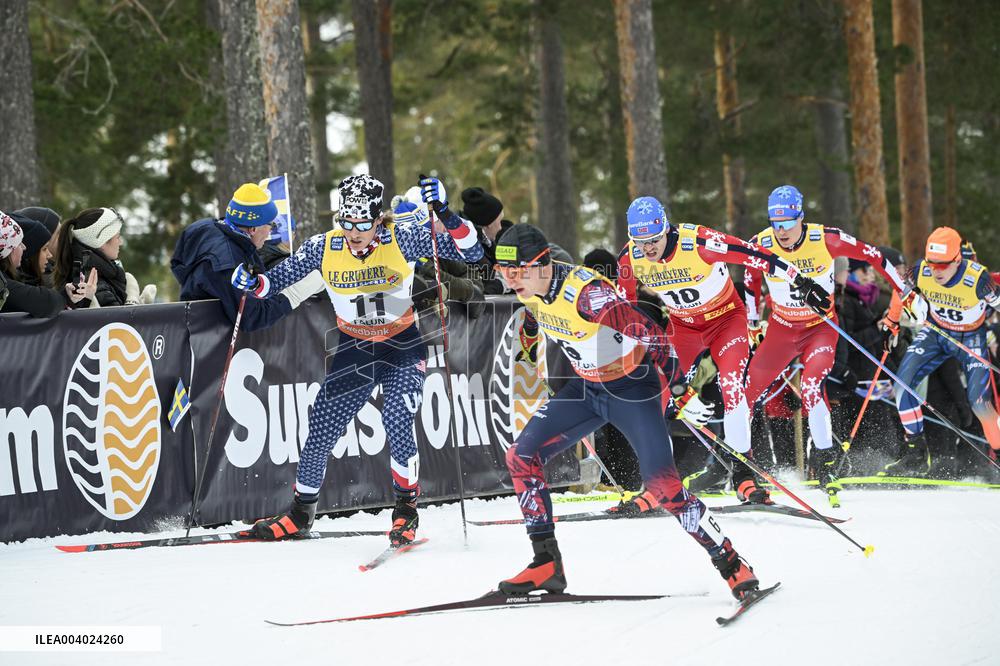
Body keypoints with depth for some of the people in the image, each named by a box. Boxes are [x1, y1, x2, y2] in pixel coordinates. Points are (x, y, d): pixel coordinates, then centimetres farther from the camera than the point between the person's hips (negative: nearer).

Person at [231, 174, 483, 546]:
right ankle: (301, 513, 24)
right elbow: (276, 280, -4)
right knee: (321, 430, 1)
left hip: (403, 348, -3)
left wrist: (446, 215, -35)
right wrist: (253, 284, -27)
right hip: (353, 349, 3)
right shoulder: (324, 248, -12)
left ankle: (407, 510, -2)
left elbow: (471, 253, -20)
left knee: (397, 424, -23)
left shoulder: (402, 240, -18)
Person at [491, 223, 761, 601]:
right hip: (586, 388, 8)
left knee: (662, 484, -17)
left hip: (632, 386, -8)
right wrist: (526, 345, 32)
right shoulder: (530, 290, -8)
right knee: (521, 456, -2)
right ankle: (547, 566, 4)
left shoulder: (586, 292, -32)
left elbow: (651, 337, -32)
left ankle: (731, 565, -5)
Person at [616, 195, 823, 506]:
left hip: (726, 318, -4)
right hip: (683, 326, 4)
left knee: (731, 385, -22)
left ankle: (742, 472, -16)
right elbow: (624, 303, 2)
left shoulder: (699, 242, -31)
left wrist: (800, 280, -26)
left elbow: (753, 255, -27)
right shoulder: (629, 258, -17)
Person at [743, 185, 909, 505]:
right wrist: (752, 322, 13)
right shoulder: (762, 244, -16)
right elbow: (751, 279, 7)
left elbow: (873, 256, -10)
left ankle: (824, 462, -22)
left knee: (812, 385, -28)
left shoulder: (826, 239, -23)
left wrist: (907, 294, -4)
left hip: (821, 327, -3)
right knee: (745, 389, 2)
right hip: (782, 328, 3)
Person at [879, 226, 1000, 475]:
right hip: (935, 332, 4)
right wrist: (891, 323, 13)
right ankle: (916, 454, 0)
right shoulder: (921, 271, -21)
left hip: (970, 339, -4)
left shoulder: (977, 278, -31)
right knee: (902, 384, -12)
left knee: (979, 403, -18)